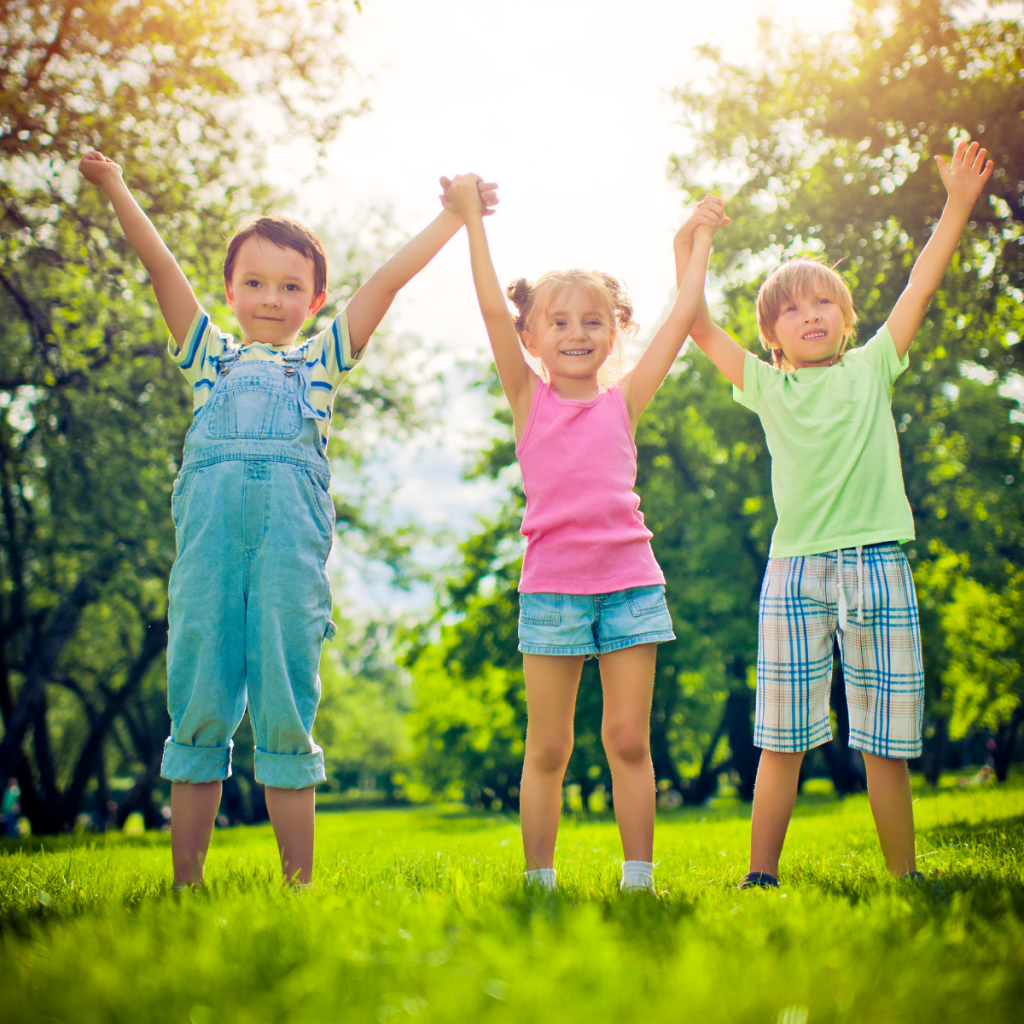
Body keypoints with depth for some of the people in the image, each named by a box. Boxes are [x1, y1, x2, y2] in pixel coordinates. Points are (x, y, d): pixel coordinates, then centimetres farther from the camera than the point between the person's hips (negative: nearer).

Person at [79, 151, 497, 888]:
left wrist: (453, 219, 16)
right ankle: (186, 883, 9)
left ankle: (299, 885, 6)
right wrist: (116, 189, 13)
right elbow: (163, 269, 16)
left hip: (291, 534, -1)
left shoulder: (321, 360, 19)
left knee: (285, 711, 1)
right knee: (198, 709, 3)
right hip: (209, 529, 1)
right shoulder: (210, 354, 20)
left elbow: (388, 281, 16)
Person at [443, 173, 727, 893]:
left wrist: (700, 240, 18)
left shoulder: (622, 402, 8)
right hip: (551, 584, -1)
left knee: (629, 740, 4)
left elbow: (683, 315, 10)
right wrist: (472, 219, -1)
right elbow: (492, 308, -2)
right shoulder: (528, 398, 5)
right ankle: (540, 883, 13)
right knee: (548, 748, 5)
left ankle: (639, 881, 10)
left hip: (629, 582, 1)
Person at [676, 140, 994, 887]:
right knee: (783, 739, 0)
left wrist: (958, 206, 3)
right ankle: (761, 876, 6)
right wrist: (687, 249, 5)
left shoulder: (871, 369, 11)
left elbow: (920, 288, 8)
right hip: (795, 569, 0)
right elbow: (699, 327, 9)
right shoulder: (767, 388, 10)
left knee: (886, 742, 5)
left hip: (878, 565, 0)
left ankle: (905, 878, 15)